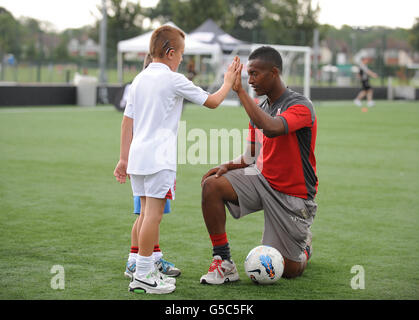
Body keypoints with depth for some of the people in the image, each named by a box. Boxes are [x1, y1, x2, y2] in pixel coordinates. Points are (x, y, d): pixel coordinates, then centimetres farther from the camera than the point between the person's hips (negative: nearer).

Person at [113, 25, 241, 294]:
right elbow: (212, 102, 1)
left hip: (137, 156, 8)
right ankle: (143, 275, -7)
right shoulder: (174, 80, -7)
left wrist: (124, 158, 18)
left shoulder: (140, 79, 14)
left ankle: (146, 269, 20)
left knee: (147, 212, 14)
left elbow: (127, 121, 14)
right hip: (159, 159, -8)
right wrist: (229, 83, 18)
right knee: (153, 213, -7)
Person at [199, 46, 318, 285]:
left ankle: (304, 247, 35)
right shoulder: (260, 108, 5)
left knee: (289, 271, -3)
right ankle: (223, 263, -12)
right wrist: (228, 166, -7)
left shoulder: (300, 106, -18)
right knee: (212, 185, -20)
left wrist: (240, 90, -35)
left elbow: (271, 128, -39)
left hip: (292, 195, -6)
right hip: (262, 179, 6)